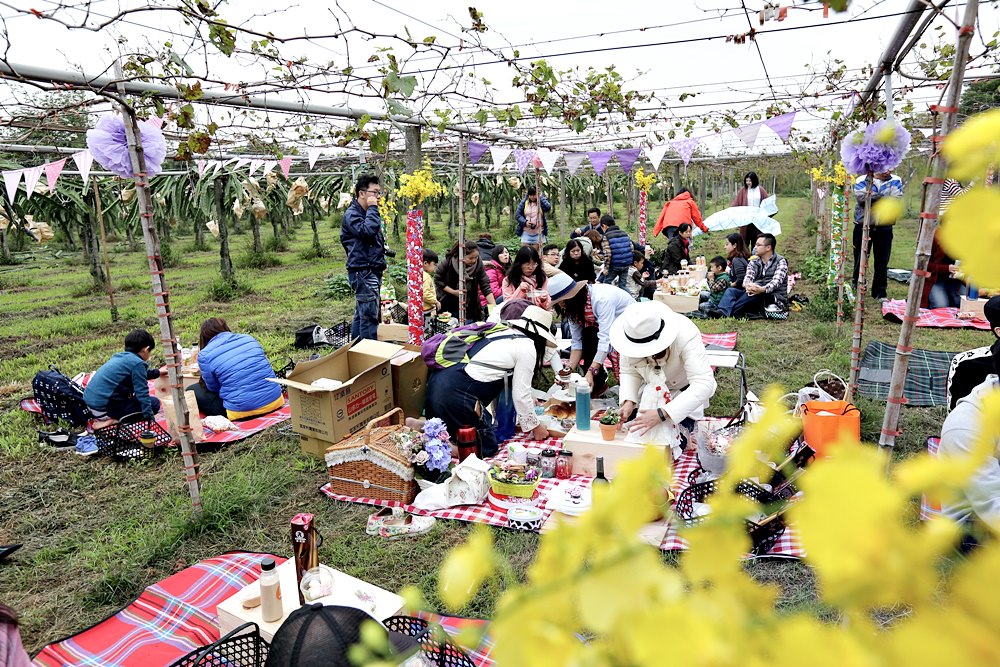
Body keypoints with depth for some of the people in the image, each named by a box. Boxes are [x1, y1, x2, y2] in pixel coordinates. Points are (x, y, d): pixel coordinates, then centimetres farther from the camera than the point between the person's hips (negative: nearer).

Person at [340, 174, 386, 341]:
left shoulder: (367, 213, 20)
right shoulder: (352, 214, -10)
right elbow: (368, 231, -28)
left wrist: (381, 261, 21)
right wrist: (373, 208, -16)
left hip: (372, 271, 10)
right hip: (362, 271, -10)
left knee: (361, 314, 14)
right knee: (369, 315, -12)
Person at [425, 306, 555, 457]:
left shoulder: (501, 332, 20)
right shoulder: (527, 348, -2)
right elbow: (521, 394, 0)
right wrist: (536, 426, 15)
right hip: (455, 394, -8)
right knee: (487, 448, 7)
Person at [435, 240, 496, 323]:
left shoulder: (478, 264, -13)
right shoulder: (448, 262, -17)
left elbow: (485, 287, -12)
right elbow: (437, 280, -6)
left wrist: (494, 307, -21)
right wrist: (453, 292, -16)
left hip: (469, 307, 2)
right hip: (447, 306, -1)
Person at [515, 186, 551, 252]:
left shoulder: (541, 201, 0)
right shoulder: (524, 202, 3)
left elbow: (548, 208, -20)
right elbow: (517, 215, 3)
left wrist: (540, 197, -18)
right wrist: (525, 222, -13)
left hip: (538, 233, -1)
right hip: (526, 232, 1)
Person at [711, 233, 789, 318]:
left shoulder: (780, 262, 2)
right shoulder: (753, 262, 16)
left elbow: (777, 281, -15)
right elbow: (748, 278, -2)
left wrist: (763, 289, -38)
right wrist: (748, 285, -29)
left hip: (774, 298, -4)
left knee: (755, 294, -36)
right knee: (731, 291, -19)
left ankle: (727, 312, -51)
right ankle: (722, 311, -50)